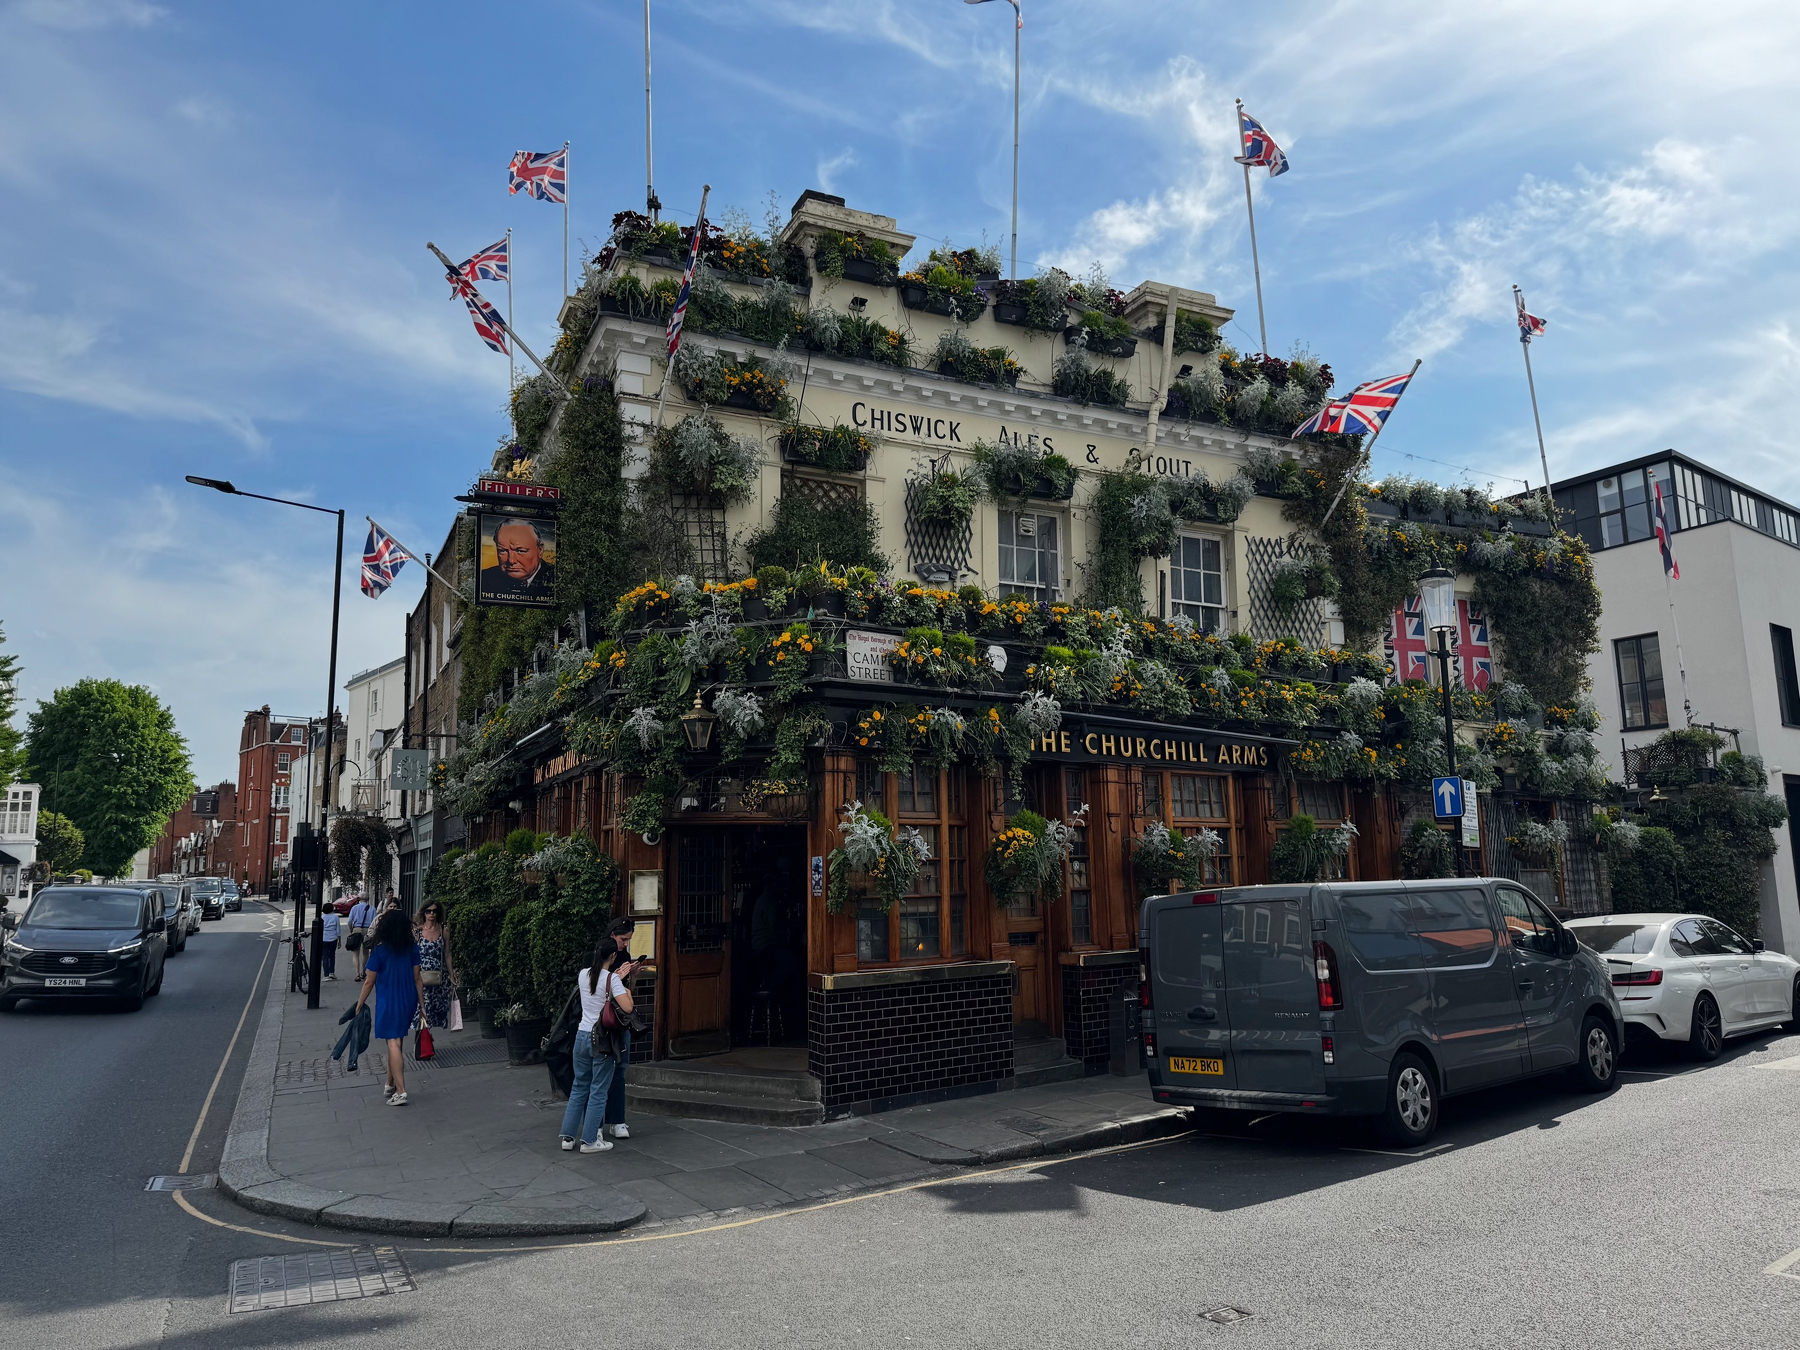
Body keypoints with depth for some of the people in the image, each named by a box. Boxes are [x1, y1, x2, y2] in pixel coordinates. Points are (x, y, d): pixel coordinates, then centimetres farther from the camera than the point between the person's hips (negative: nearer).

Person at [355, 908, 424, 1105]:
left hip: (388, 1002, -5)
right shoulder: (412, 949, 0)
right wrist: (422, 1004, 9)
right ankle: (390, 1085, 29)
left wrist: (359, 1005, 5)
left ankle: (400, 1091, -10)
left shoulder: (379, 950, -11)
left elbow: (369, 982, -6)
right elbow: (417, 978, 3)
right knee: (397, 1042, 18)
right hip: (409, 1001, 5)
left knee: (393, 1044, -5)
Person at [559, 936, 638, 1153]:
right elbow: (627, 1008, -20)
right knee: (598, 1091, 4)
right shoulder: (612, 979, -13)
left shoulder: (583, 975, 4)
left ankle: (568, 1137, 19)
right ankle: (589, 1141, 8)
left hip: (582, 1036, 6)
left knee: (579, 1087, 16)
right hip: (602, 1039, -5)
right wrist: (627, 990, -1)